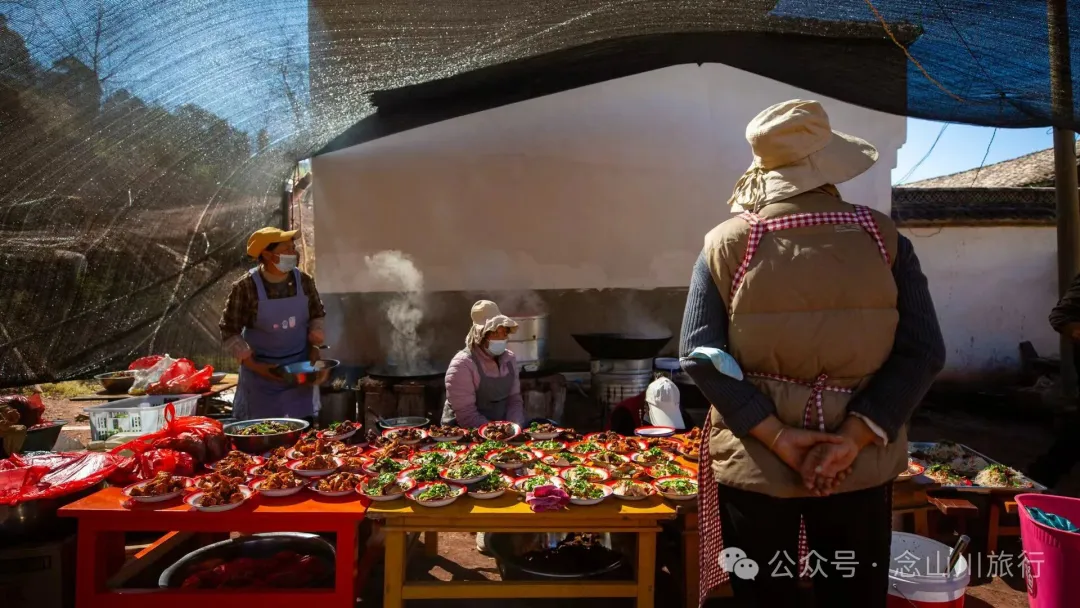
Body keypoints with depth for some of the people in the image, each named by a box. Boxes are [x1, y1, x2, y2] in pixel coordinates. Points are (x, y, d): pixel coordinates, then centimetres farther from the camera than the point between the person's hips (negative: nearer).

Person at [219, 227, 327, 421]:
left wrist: (314, 348, -2)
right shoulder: (246, 287, -15)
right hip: (262, 371, -3)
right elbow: (229, 331, -8)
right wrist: (254, 366, -13)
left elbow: (317, 315, 10)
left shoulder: (304, 281, -5)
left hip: (301, 367, 3)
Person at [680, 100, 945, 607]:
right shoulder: (884, 239, -5)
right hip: (858, 463, 2)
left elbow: (699, 355, -16)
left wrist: (776, 435, -14)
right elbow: (923, 352, -9)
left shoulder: (725, 243, -10)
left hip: (754, 463, -1)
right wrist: (855, 437, -13)